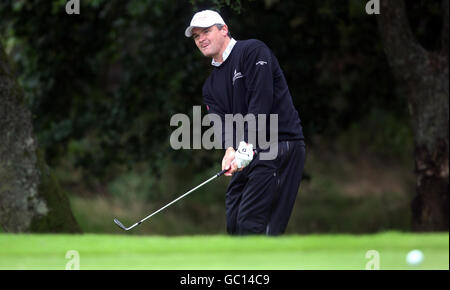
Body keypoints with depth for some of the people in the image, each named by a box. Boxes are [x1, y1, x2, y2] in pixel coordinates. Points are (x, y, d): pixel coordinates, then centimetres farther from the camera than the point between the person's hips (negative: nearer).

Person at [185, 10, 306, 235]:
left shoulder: (252, 51, -3)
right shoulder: (211, 86, 20)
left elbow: (261, 100, -14)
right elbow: (220, 121, 3)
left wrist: (247, 145, -23)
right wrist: (230, 150, -20)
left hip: (279, 145, -8)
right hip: (247, 156, 8)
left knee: (251, 222, -17)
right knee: (234, 223, 3)